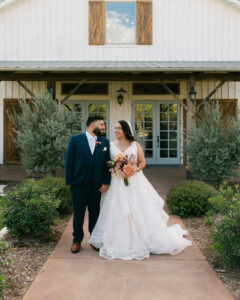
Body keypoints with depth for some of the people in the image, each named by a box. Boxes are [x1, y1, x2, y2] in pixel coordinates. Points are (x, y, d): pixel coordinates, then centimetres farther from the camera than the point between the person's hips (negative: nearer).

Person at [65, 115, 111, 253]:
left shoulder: (105, 142, 3)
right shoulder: (75, 139, -5)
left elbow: (107, 163, 3)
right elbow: (69, 161, -4)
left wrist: (106, 182, -2)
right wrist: (69, 181, -7)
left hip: (96, 185, 2)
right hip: (79, 185, -2)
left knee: (95, 213, 14)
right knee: (78, 214, 10)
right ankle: (77, 240, 26)